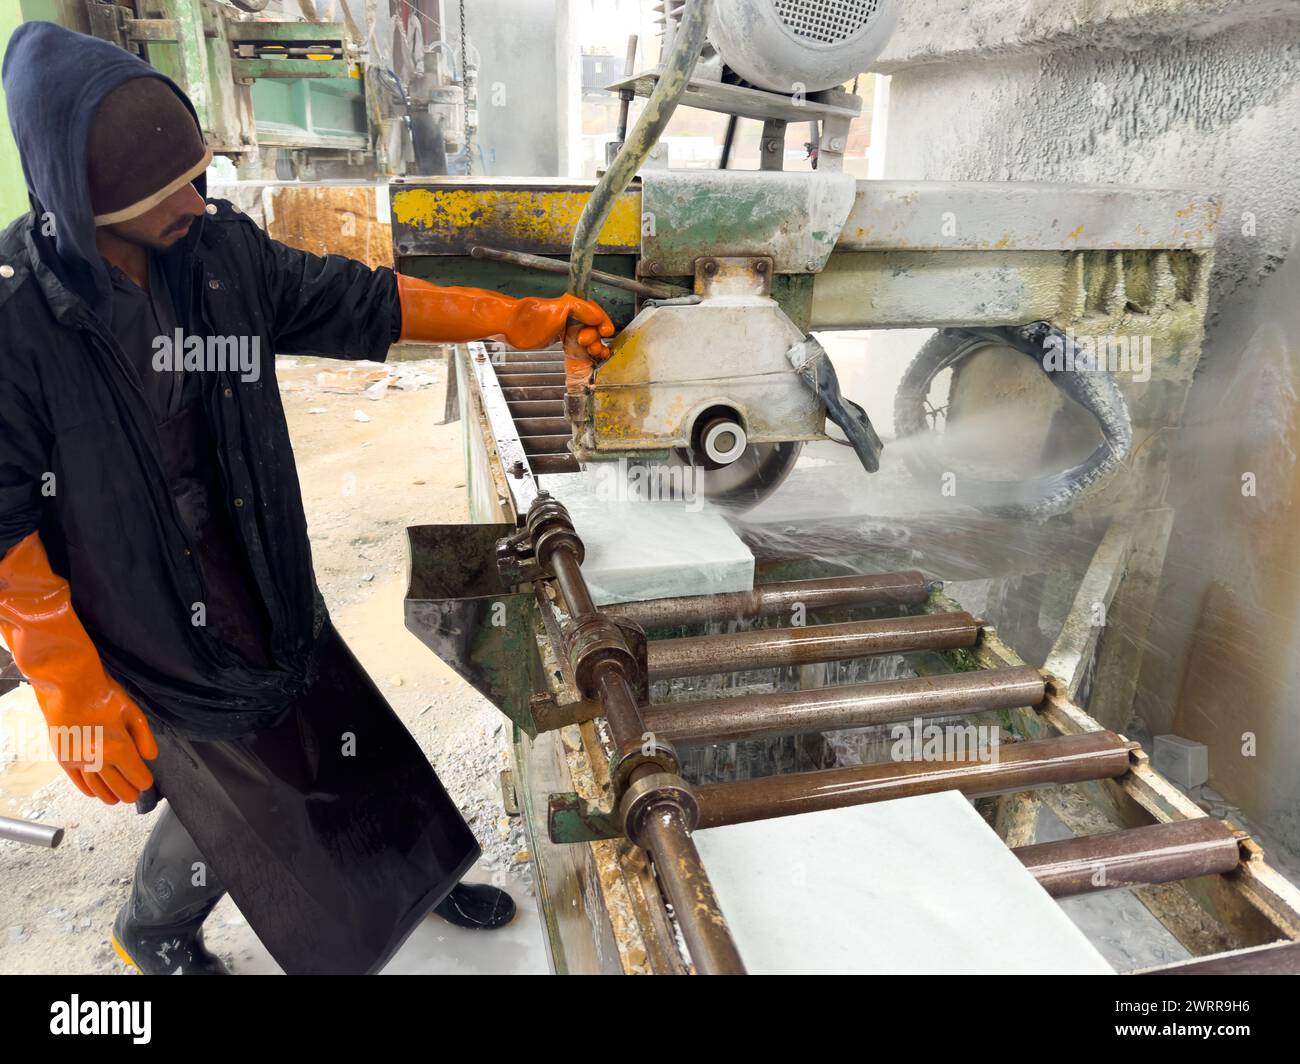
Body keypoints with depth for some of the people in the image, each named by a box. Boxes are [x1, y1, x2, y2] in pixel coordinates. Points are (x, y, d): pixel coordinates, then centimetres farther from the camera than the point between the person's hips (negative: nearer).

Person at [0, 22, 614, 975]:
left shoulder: (221, 249, -8)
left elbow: (362, 303, 1)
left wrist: (524, 319, 1)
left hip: (269, 596, 5)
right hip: (150, 639, -5)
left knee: (359, 744, 19)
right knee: (238, 804, 13)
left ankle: (423, 871, 47)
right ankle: (154, 932, 47)